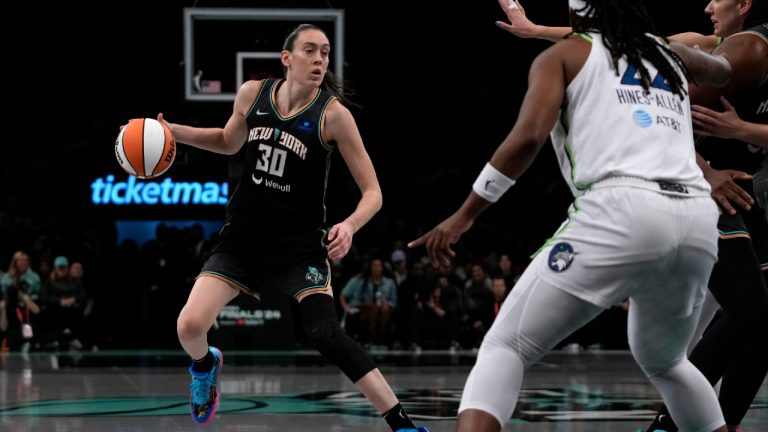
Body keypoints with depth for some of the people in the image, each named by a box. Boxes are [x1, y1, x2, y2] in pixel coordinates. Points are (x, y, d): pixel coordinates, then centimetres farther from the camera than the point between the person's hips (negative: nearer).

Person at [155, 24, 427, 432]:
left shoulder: (332, 114, -14)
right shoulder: (252, 93, -4)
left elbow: (372, 191, -12)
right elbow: (229, 142, 19)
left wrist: (349, 225, -32)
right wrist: (172, 131, 5)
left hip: (300, 244, -3)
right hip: (243, 236, 3)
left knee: (326, 335, -22)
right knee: (189, 326, -11)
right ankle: (205, 365, 27)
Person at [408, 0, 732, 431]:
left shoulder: (565, 54, 13)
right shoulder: (670, 53, 27)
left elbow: (528, 136, -4)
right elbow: (723, 72, 51)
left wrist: (464, 215, 1)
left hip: (621, 213, -5)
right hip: (698, 221, 5)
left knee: (504, 347, 0)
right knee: (663, 361, 31)